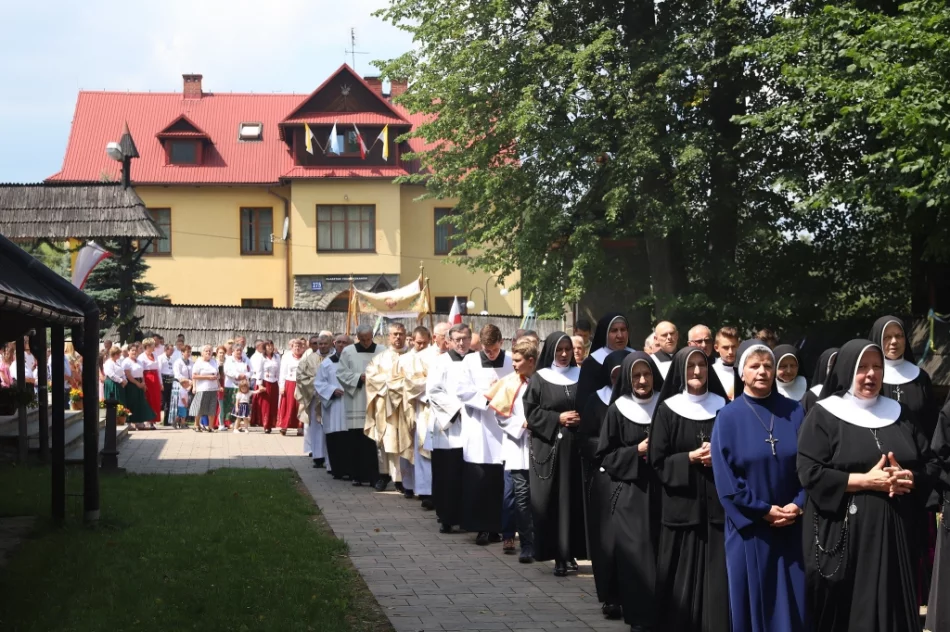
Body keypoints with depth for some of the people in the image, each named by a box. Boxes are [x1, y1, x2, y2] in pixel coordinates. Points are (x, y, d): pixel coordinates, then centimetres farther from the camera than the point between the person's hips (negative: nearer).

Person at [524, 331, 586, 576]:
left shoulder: (580, 376, 11)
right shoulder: (539, 379, 3)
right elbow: (531, 412, -2)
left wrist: (581, 419, -7)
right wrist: (558, 419, -11)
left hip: (575, 446, 3)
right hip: (548, 446, -2)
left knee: (574, 499, 1)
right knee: (552, 501, -4)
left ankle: (570, 552, 8)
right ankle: (558, 555, -2)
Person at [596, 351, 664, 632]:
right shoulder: (618, 410, 0)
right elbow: (605, 456, 1)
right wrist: (636, 451, -11)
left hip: (658, 493, 2)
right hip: (628, 495, -2)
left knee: (659, 559, 0)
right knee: (635, 560, -7)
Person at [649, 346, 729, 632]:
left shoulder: (721, 406, 8)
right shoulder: (667, 410, 2)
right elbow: (658, 460, -1)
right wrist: (690, 458, -14)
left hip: (718, 502, 2)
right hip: (681, 504, -1)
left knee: (717, 577, -2)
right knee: (683, 580, 0)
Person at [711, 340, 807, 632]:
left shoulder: (794, 412, 4)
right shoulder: (729, 418, -3)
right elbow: (725, 477, -7)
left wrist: (798, 504, -12)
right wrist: (764, 510, -11)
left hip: (792, 525, 2)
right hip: (749, 527, -2)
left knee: (793, 602, 5)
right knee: (753, 602, 5)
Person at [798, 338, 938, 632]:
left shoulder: (898, 413, 13)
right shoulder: (824, 415, -1)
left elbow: (931, 463, 12)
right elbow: (810, 474, -11)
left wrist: (907, 478, -10)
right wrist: (866, 480, -17)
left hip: (895, 532, 4)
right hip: (844, 535, -4)